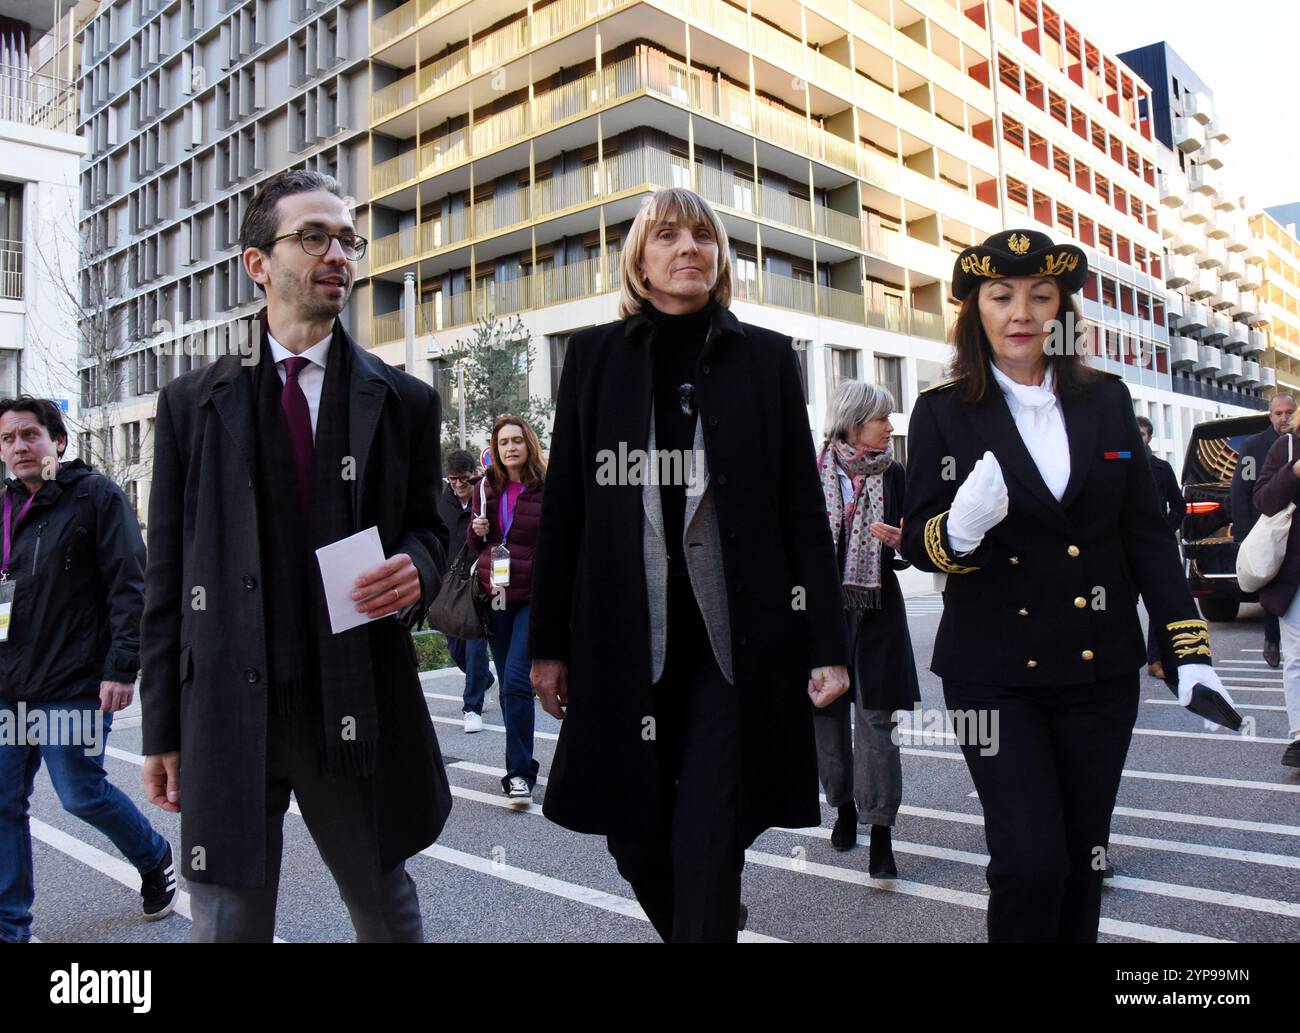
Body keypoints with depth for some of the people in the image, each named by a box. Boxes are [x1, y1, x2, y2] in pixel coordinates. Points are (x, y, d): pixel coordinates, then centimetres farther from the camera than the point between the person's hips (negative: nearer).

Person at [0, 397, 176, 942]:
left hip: (74, 686, -6)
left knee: (81, 793, 0)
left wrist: (122, 668, -18)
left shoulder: (96, 495, -6)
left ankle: (155, 861, 27)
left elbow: (130, 587, -12)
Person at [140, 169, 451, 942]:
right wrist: (163, 728, 4)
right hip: (225, 712, 0)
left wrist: (416, 568, -13)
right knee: (228, 921, 10)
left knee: (388, 909, 15)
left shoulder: (404, 401, 5)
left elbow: (428, 526, 12)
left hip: (361, 708, 0)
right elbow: (167, 574, 5)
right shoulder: (193, 404, 5)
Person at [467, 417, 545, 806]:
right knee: (508, 684, 12)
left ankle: (520, 773, -8)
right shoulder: (487, 488, 10)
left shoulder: (547, 488, -3)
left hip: (533, 598, -5)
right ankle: (522, 764, 26)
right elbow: (474, 545, 18)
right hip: (496, 598, 5)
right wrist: (477, 531, -4)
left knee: (516, 680, -15)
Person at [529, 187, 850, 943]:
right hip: (623, 635, 2)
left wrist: (827, 642, -2)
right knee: (635, 835, 11)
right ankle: (700, 924, 40)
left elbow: (803, 507, 4)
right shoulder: (595, 355, 8)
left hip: (736, 635, -1)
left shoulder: (766, 356, 6)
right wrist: (550, 642, 4)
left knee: (708, 841, -2)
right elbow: (564, 506, 6)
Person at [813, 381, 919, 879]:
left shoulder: (892, 474, 4)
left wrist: (899, 539, -12)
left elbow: (908, 545, 10)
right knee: (828, 712, 9)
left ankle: (880, 834, -1)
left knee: (875, 718, -5)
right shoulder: (812, 473, -1)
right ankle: (844, 807, 29)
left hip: (877, 610, 0)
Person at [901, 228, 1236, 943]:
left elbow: (1145, 533, 7)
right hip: (995, 670, -3)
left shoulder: (1106, 400, 6)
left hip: (1100, 667, 3)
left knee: (1082, 857, 13)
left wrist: (1187, 651, 1)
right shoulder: (943, 411, -3)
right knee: (1030, 858, -9)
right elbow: (916, 539, -4)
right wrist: (958, 530, -27)